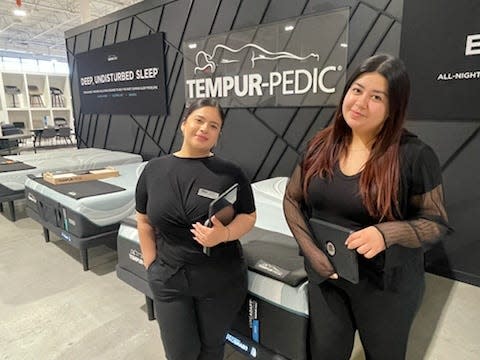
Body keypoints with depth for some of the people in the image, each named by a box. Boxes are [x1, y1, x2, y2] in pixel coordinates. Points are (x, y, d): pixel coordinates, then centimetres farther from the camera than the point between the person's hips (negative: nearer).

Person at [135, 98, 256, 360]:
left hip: (221, 279, -1)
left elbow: (248, 217, -4)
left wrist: (224, 234, -23)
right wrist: (152, 266, 1)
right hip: (168, 278, 1)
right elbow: (144, 222, 5)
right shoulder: (154, 169, -2)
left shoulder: (230, 173, -8)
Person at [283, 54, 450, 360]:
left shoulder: (415, 155, -16)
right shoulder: (320, 145, -4)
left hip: (387, 285, -2)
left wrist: (388, 234, -28)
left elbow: (436, 222, -9)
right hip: (326, 277, 3)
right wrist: (312, 250, -10)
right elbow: (292, 199, 2)